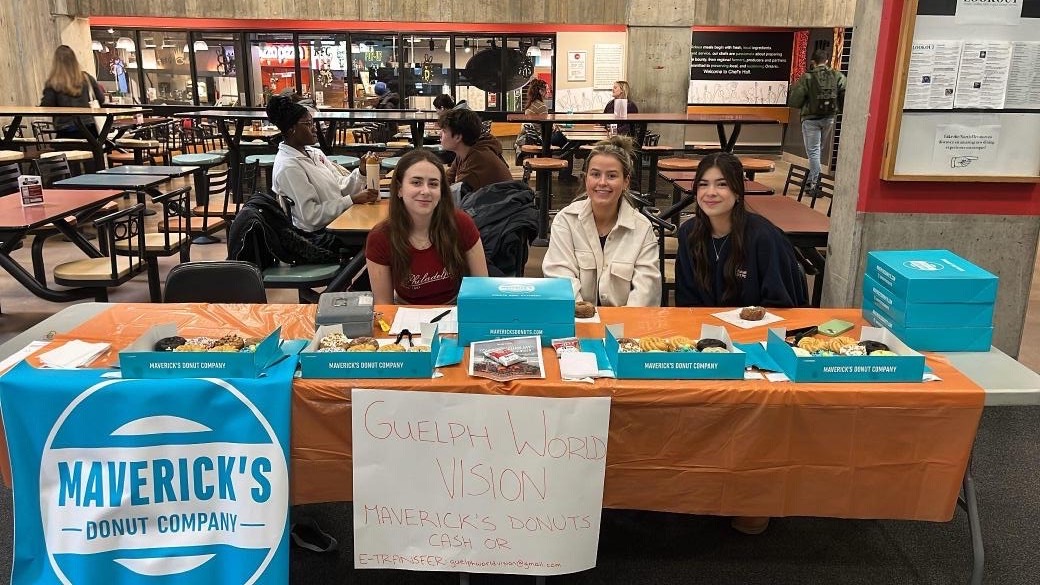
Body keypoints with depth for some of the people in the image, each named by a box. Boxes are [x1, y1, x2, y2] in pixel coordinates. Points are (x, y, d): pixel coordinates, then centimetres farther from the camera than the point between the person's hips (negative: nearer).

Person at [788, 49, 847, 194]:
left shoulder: (807, 77, -11)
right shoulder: (837, 76, -2)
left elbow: (794, 101, -12)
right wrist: (838, 109, 7)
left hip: (811, 118, -4)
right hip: (829, 118, 4)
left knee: (813, 151, 2)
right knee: (817, 148, 19)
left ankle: (813, 184, 1)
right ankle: (812, 180, 24)